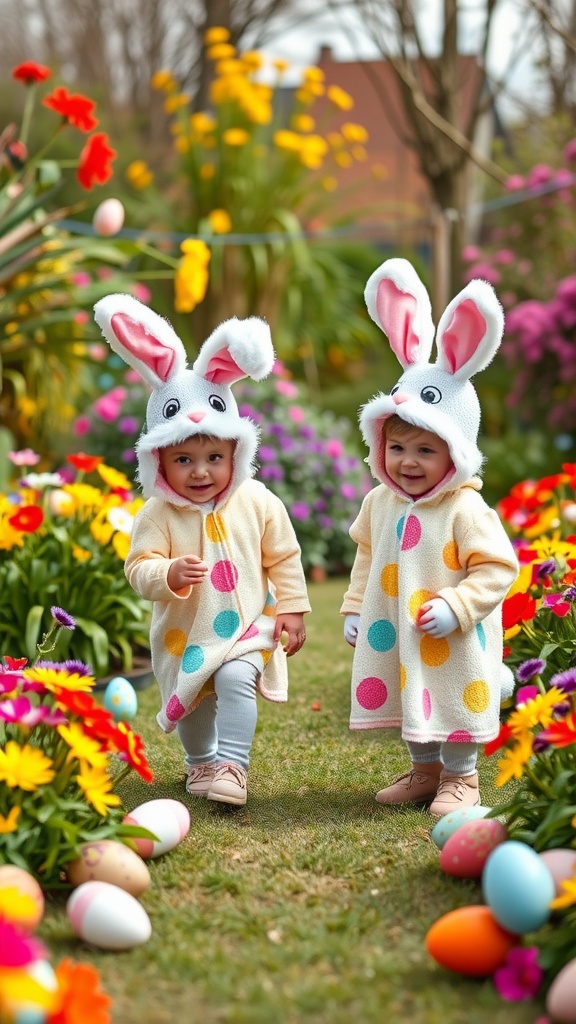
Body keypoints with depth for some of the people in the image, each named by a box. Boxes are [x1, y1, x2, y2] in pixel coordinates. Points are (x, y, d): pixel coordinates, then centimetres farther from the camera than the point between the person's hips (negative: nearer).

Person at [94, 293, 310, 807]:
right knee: (188, 702, 16)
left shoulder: (258, 504, -10)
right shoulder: (158, 514, -13)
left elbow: (283, 559, -1)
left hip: (247, 628, -2)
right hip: (183, 634, 2)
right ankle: (201, 761, 42)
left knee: (235, 679, -26)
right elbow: (139, 568, -17)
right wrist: (170, 575, -36)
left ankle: (232, 765, -18)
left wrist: (292, 608, -2)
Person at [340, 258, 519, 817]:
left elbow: (497, 567, -19)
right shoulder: (380, 502, 1)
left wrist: (455, 607, -25)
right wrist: (354, 607, 10)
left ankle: (459, 778, 25)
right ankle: (424, 771, 37)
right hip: (396, 637, 6)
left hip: (452, 644, -6)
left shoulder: (465, 510, -19)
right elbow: (367, 556, 14)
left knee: (454, 702, 7)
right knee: (412, 703, 18)